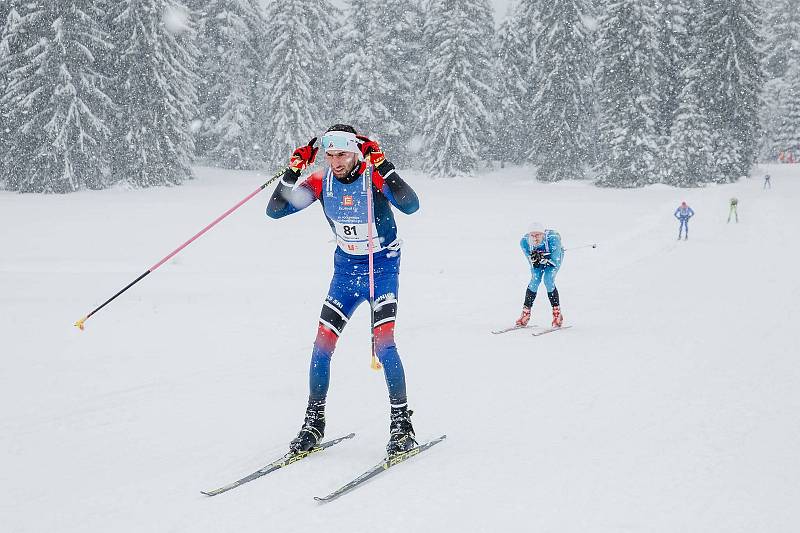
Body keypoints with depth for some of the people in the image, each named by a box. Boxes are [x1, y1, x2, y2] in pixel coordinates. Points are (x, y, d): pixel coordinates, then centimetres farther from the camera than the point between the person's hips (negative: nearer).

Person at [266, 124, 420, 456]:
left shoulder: (374, 175, -19)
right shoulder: (322, 181, -8)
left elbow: (410, 206, -35)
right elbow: (275, 211, -9)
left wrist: (382, 166, -39)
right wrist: (292, 171, -21)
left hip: (382, 267, -4)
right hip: (345, 268, 4)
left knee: (383, 342, -19)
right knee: (323, 343, -3)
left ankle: (401, 423, -9)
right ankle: (314, 423, 11)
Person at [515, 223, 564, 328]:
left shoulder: (552, 238, -40)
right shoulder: (524, 241, -30)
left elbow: (555, 261, -34)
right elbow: (532, 263, -23)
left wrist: (543, 258, -47)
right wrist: (534, 259, -45)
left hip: (554, 258, -2)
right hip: (539, 261, 3)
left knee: (548, 280, -22)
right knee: (535, 281, -16)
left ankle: (557, 314, -10)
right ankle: (525, 313, -3)